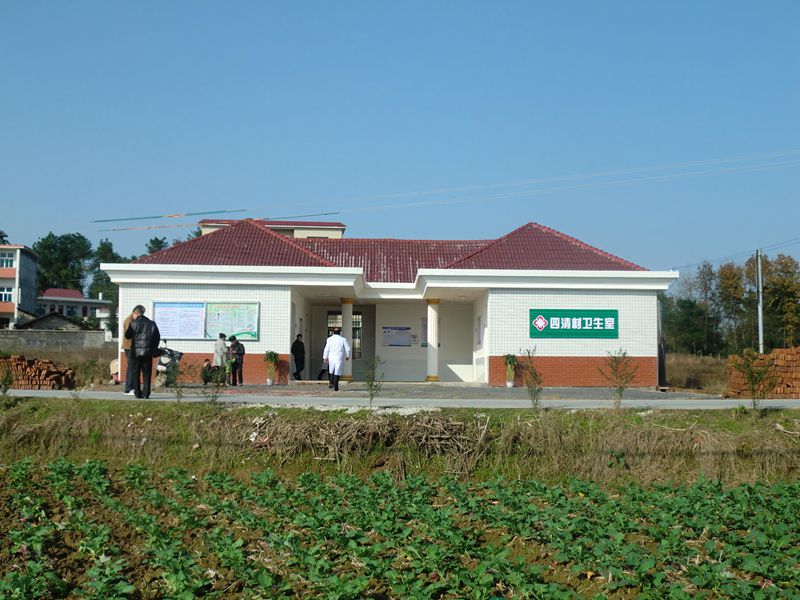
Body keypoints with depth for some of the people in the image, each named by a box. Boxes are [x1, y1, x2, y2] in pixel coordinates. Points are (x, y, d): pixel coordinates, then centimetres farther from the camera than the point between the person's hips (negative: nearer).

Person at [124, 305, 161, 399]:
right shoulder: (152, 324, 5)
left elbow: (127, 336, 3)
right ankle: (146, 393, 1)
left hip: (136, 352, -2)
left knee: (136, 373, 6)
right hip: (148, 352, 2)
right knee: (147, 374, 5)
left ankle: (137, 393, 4)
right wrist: (154, 349, 17)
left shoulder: (134, 324, -6)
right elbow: (157, 337, 9)